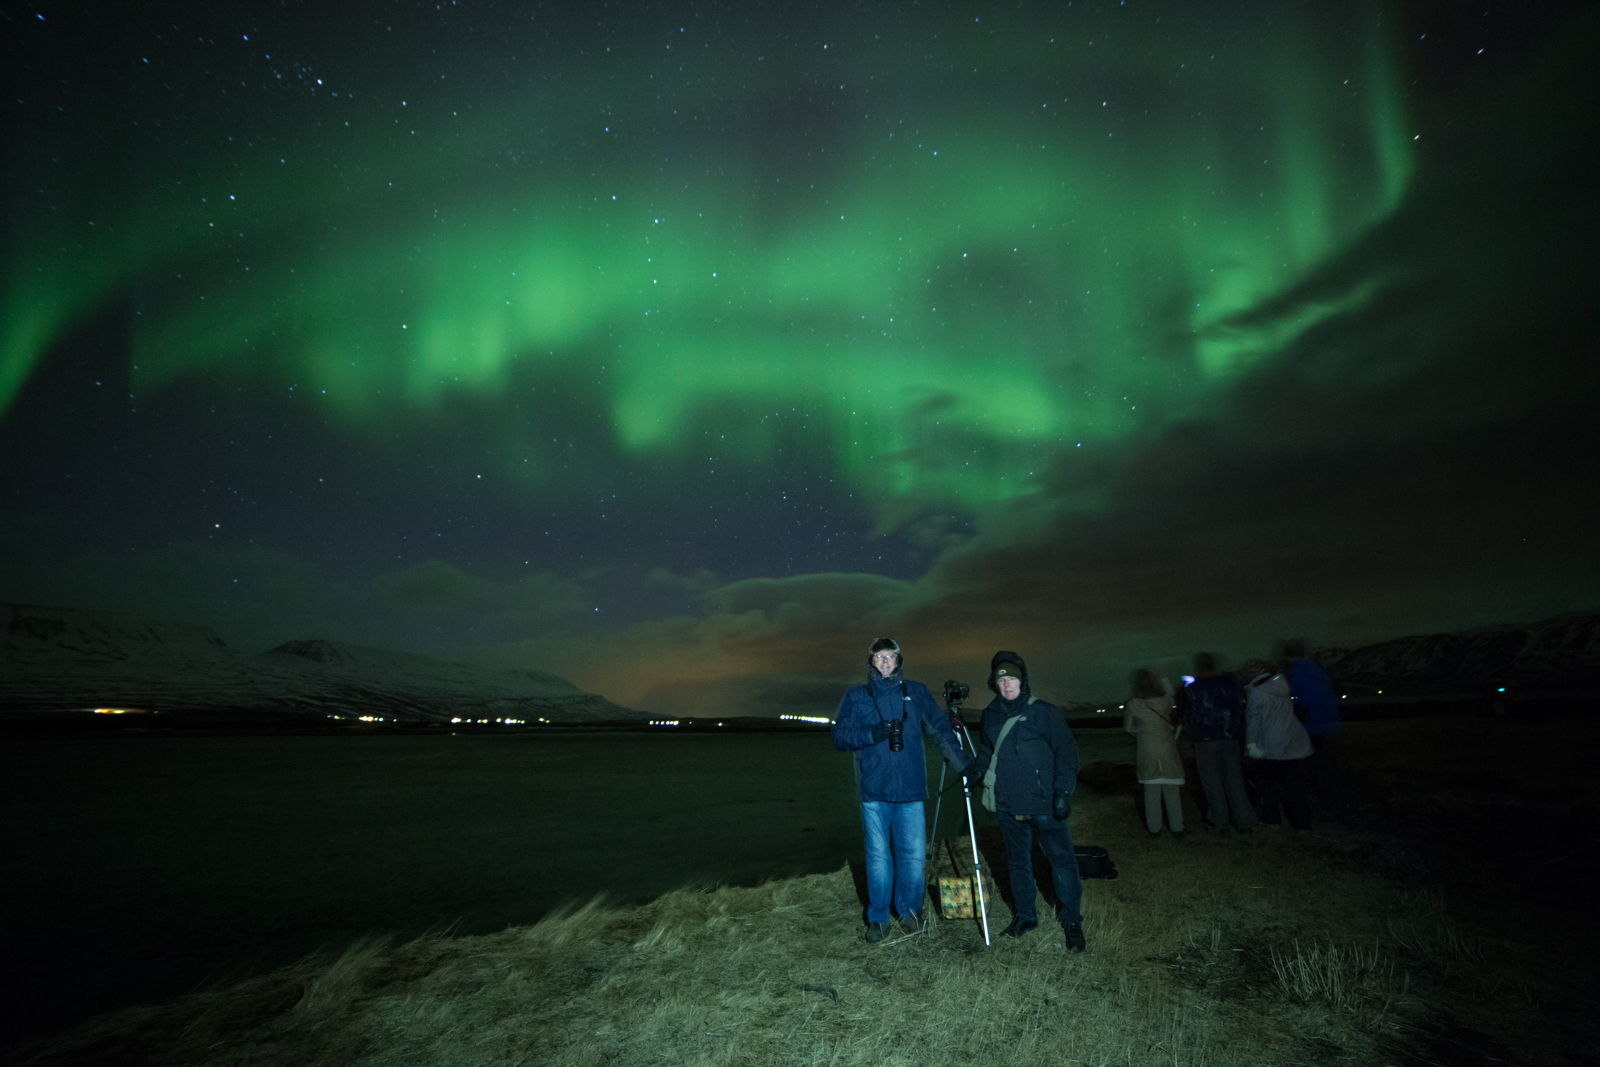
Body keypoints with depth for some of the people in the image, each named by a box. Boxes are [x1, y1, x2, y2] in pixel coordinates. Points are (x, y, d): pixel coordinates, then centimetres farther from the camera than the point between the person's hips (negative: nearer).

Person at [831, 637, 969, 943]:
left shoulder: (916, 693, 10)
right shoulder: (855, 697, 7)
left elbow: (942, 728, 8)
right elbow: (839, 736, 1)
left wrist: (964, 766, 0)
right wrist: (873, 734, -14)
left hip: (910, 790, 1)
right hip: (873, 791, -1)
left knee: (914, 854, 1)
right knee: (878, 855, 4)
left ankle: (910, 910, 24)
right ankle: (878, 917, 21)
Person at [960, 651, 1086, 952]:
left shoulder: (1044, 712, -7)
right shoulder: (991, 715, 7)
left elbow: (1066, 752, -5)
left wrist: (1063, 791, -12)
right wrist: (976, 769, 3)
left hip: (1044, 804, -4)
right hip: (1009, 806, 5)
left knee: (1062, 859, 0)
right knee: (1018, 861, 15)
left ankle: (1071, 920, 17)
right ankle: (1025, 915, 30)